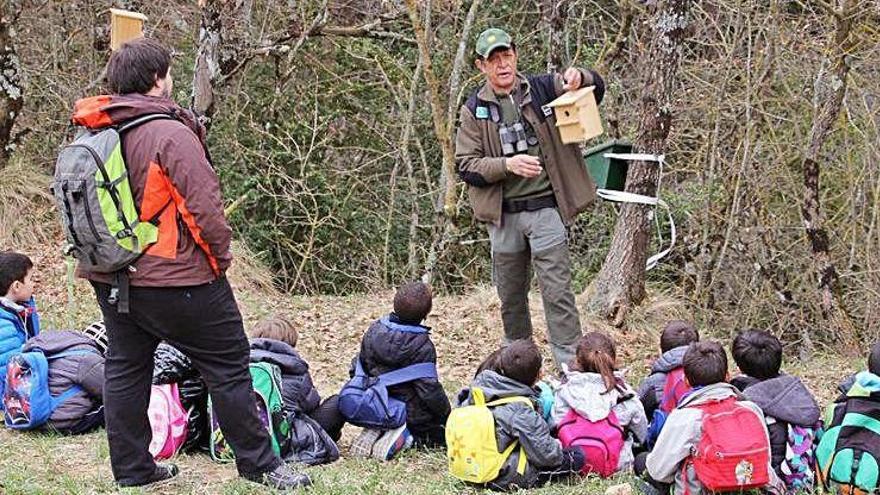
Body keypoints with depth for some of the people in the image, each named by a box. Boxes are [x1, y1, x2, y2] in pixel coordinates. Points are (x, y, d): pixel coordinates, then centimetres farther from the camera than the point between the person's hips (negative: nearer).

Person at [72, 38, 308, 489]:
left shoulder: (92, 136, 5)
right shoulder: (170, 133, -18)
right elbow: (204, 205, -19)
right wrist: (221, 255, -4)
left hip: (109, 277, 7)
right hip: (173, 277, -7)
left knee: (125, 367, 16)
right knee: (228, 364, 3)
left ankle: (131, 469, 21)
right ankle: (258, 463, 8)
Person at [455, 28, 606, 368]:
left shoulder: (542, 90, 3)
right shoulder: (474, 110, 4)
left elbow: (596, 89, 4)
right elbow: (466, 165, -2)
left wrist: (579, 79, -20)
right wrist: (507, 165, -19)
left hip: (545, 209, -2)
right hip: (503, 215, 2)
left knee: (557, 294, -7)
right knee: (511, 297, 14)